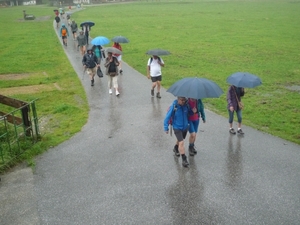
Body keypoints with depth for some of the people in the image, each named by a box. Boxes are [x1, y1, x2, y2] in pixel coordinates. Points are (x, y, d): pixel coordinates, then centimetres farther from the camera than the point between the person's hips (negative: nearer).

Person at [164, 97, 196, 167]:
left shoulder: (186, 105, -9)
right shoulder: (173, 107, -21)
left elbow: (189, 112, 9)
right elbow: (167, 117, -16)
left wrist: (193, 111, -14)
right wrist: (166, 128, -15)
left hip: (185, 127, 5)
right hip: (177, 128, -5)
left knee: (180, 140, 26)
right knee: (181, 143, -14)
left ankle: (175, 149, 56)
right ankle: (184, 160, -8)